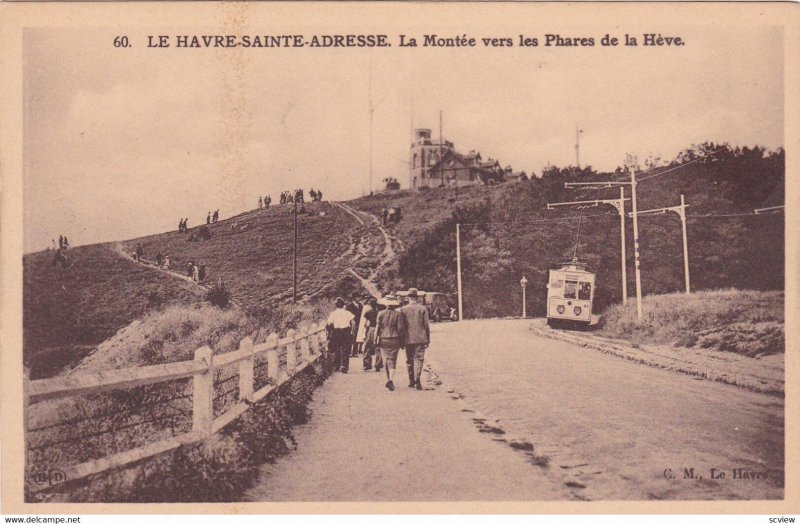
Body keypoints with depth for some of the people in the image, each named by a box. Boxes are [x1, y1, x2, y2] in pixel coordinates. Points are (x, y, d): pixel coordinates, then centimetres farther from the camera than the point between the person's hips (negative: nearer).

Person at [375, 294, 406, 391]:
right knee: (392, 360, -1)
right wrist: (402, 341, 4)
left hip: (383, 339, 1)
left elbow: (378, 327, -1)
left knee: (385, 359, 13)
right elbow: (401, 328, -3)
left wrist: (375, 339, 5)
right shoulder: (398, 314, -3)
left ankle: (388, 380, 17)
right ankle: (391, 379, -18)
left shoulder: (381, 314, -1)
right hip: (394, 339, -1)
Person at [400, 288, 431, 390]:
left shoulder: (403, 309, -1)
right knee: (419, 358, 0)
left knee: (409, 360, 12)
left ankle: (411, 381, 19)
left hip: (408, 339, 1)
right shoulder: (423, 309, -2)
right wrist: (428, 339, 8)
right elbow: (426, 325, -1)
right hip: (420, 338, -1)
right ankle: (417, 379, -16)